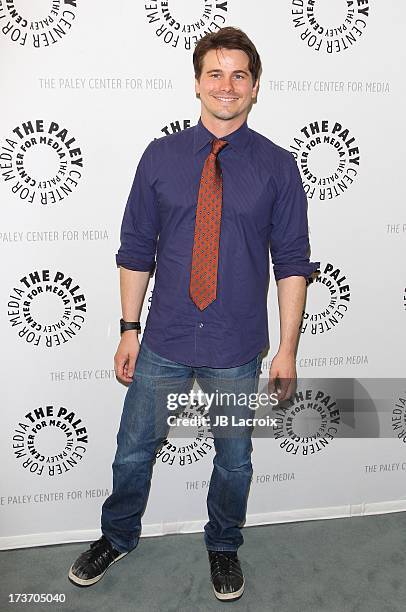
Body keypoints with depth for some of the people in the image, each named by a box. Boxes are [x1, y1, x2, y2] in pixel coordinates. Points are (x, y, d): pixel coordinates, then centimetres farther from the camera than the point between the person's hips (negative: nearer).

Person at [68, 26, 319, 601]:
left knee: (234, 461, 17)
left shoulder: (277, 165, -3)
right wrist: (130, 328, 1)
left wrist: (287, 348, -6)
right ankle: (117, 538, 45)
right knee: (133, 452, 15)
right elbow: (136, 250, 3)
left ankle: (223, 547, 46)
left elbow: (292, 264, -3)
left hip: (237, 352, 0)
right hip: (164, 344, 1)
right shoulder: (160, 156, 0)